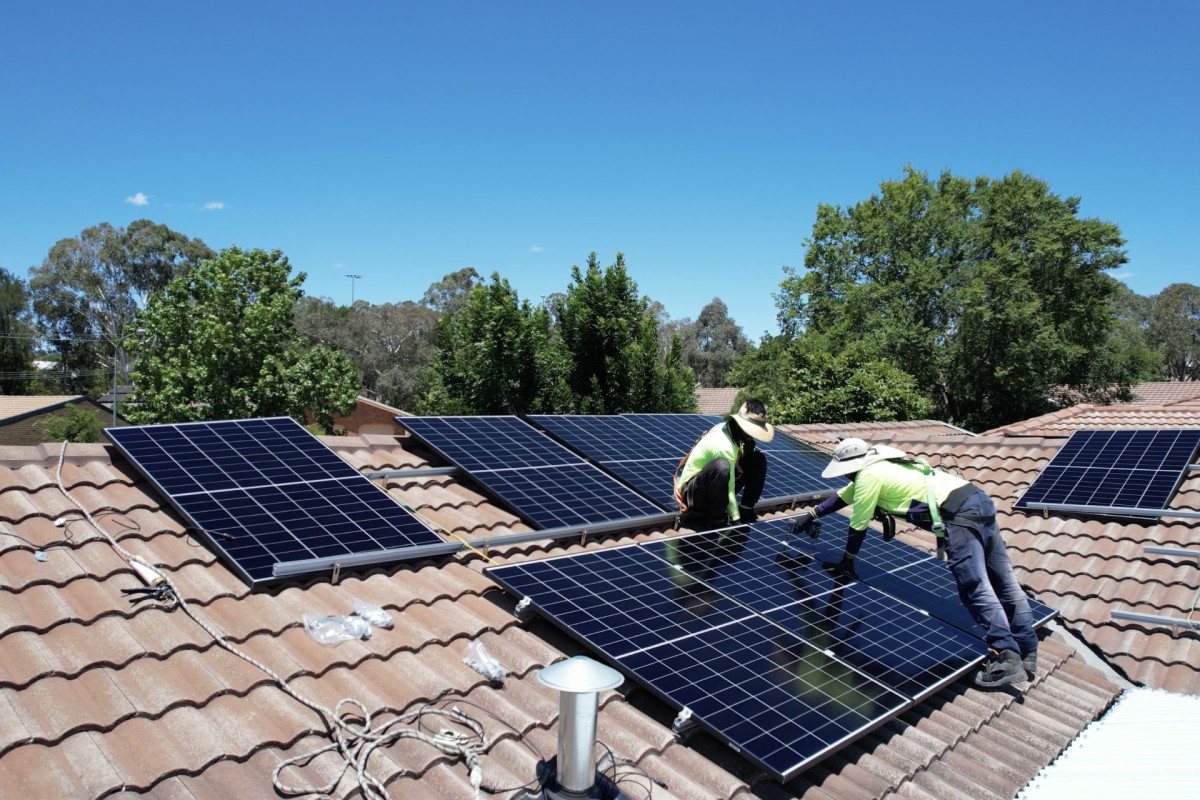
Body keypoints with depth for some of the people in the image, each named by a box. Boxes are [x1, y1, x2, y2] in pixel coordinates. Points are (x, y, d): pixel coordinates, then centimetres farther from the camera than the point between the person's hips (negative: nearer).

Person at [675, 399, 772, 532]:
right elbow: (729, 490, -26)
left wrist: (748, 446, -17)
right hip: (692, 492, -9)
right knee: (721, 465, -41)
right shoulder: (724, 445, -31)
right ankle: (717, 519, -24)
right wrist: (736, 518, -19)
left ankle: (745, 509, 5)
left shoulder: (727, 427, -7)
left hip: (716, 486, 9)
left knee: (758, 459, 0)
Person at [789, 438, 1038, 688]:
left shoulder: (869, 475, -5)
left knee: (976, 589, -15)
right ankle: (1026, 655, 12)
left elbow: (858, 525, 1)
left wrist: (846, 562, 15)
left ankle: (1007, 660, -22)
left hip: (960, 515, -10)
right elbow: (844, 495, 38)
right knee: (1005, 584, 8)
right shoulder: (878, 467, 24)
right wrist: (811, 515, 45)